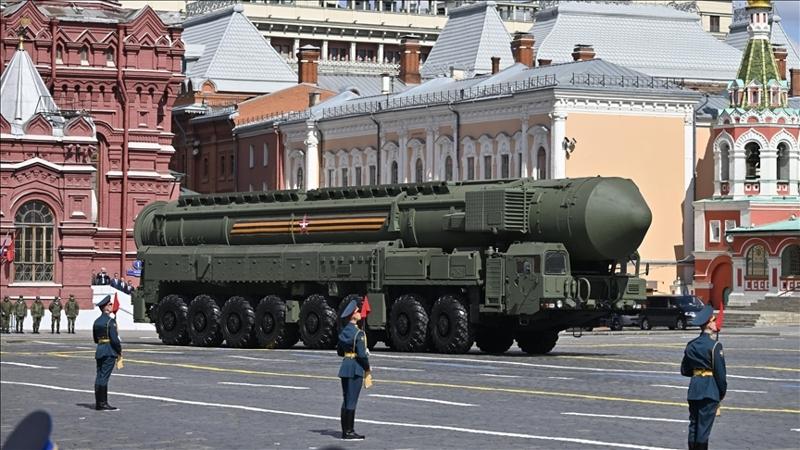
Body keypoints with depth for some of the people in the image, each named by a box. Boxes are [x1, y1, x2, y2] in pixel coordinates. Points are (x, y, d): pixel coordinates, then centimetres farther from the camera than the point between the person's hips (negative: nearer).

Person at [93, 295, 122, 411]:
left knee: (99, 377, 9)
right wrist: (120, 351, -6)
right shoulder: (110, 321, -13)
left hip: (99, 351, 8)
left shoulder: (97, 321, 12)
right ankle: (102, 403, -8)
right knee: (104, 377, -8)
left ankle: (99, 403, 12)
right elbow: (114, 338, -17)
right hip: (110, 352, -8)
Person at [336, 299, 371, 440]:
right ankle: (349, 431, -1)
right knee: (351, 401, -4)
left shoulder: (344, 331, 9)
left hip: (345, 366, 8)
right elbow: (362, 354, -19)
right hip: (356, 367, -8)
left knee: (346, 400, 12)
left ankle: (345, 431, 16)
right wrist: (367, 368, -7)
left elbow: (339, 351, 16)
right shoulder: (358, 333, -15)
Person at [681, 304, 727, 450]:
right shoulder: (714, 346, -12)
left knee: (694, 424, 11)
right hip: (710, 389, -6)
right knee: (704, 425, -2)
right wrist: (722, 392, -1)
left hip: (694, 388, 6)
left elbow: (684, 371, 12)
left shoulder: (691, 345, 7)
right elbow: (720, 371, -11)